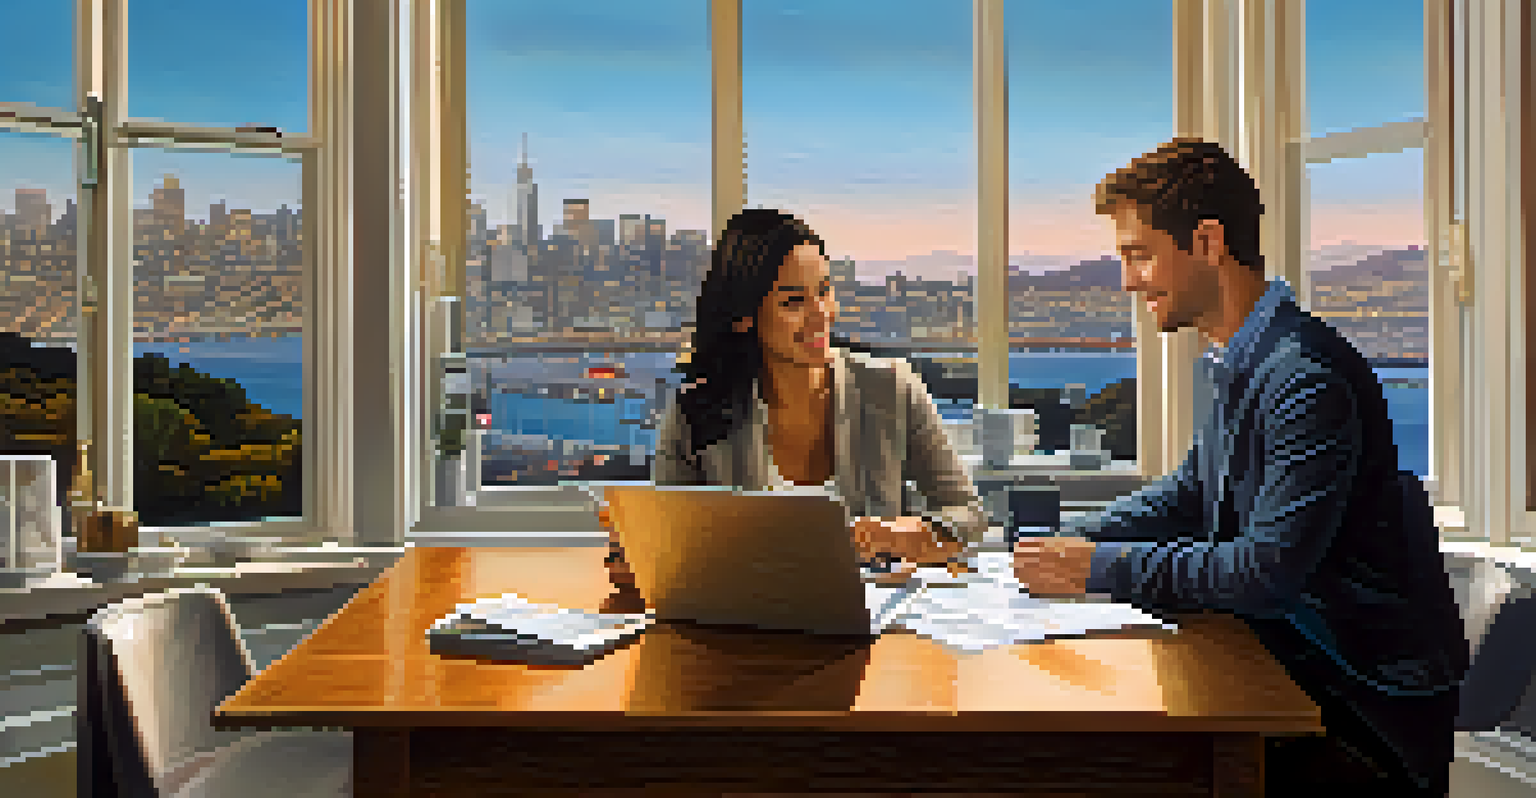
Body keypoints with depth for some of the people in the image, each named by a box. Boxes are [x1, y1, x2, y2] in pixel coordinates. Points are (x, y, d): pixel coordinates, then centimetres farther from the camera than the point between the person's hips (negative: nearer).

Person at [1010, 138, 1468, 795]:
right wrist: (1071, 542, 2)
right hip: (1291, 655, 8)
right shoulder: (1237, 362, 8)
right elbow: (1190, 493, 18)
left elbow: (1269, 570, -27)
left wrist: (1101, 567, -20)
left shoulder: (1309, 380, -23)